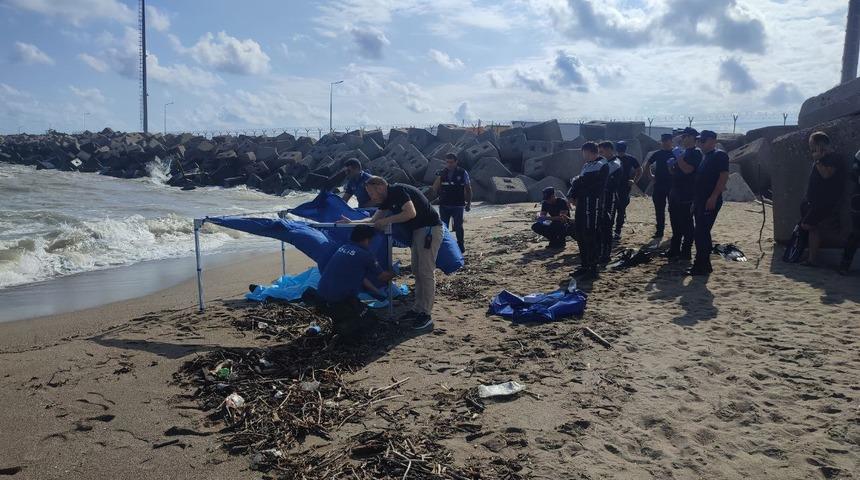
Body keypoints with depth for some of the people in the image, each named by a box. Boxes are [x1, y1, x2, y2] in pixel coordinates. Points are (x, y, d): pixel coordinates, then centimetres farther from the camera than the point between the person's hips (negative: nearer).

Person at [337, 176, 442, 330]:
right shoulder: (387, 199, 14)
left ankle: (426, 315, -6)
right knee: (417, 271, 13)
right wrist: (351, 222, 11)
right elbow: (373, 220, 19)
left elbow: (411, 213, -27)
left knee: (426, 272, -9)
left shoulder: (398, 191, -15)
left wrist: (387, 220, -20)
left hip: (430, 228, -11)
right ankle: (418, 309, 20)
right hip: (418, 231, 11)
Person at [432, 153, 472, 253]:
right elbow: (435, 188, 0)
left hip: (458, 205, -3)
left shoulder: (463, 173, -3)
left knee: (458, 227, 3)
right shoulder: (441, 173, 4)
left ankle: (461, 245, 16)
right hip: (444, 205, 3)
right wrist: (439, 178, -15)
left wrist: (469, 203, 1)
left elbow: (468, 189, 3)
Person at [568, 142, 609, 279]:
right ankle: (584, 265, 23)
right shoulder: (588, 165, 19)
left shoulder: (601, 165, -11)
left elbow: (586, 181, -20)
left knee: (590, 236, -7)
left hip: (593, 204, -9)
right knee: (580, 233, 12)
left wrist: (575, 181, -2)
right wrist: (572, 195, 0)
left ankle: (592, 269, 0)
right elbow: (581, 180, 15)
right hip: (583, 202, 9)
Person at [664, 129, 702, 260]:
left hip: (686, 196, -10)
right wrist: (672, 168, 5)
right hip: (676, 194, 10)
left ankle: (686, 252, 3)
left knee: (686, 225, -3)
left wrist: (678, 158, -17)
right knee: (675, 224, 13)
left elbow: (687, 169, -24)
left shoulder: (695, 153, -11)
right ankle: (674, 250, 20)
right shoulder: (684, 152, 18)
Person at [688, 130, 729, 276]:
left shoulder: (720, 155, -7)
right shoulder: (704, 156, 20)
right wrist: (695, 201, 20)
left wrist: (713, 197, -24)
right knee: (702, 233, 12)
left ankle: (700, 266, -6)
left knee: (700, 233, -11)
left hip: (710, 201, -9)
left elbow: (724, 176, -17)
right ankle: (705, 265, 19)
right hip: (700, 201, 9)